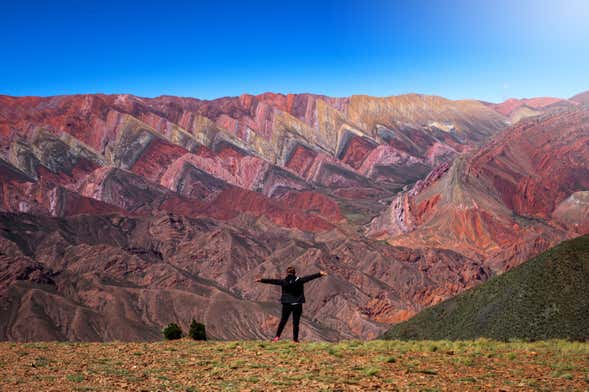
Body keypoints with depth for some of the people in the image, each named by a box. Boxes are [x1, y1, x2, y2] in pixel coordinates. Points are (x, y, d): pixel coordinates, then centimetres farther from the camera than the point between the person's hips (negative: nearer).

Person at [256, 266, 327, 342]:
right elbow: (310, 277, -3)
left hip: (286, 305, 1)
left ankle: (277, 336, 11)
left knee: (283, 320, 14)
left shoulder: (283, 282, -4)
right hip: (297, 305, -1)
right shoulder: (299, 280, -8)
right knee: (296, 322, 5)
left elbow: (272, 281, 3)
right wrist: (320, 274, 3)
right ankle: (295, 339, 6)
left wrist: (261, 280, 13)